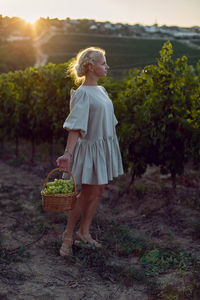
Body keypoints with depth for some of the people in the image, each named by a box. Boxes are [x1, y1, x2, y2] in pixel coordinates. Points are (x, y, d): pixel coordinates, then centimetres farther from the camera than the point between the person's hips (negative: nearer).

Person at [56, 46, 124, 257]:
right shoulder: (82, 94, -16)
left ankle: (84, 233, 24)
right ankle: (68, 235, 15)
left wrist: (111, 148, 20)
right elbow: (75, 127, -24)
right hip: (91, 147, -8)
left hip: (106, 147, 8)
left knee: (98, 192, 12)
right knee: (87, 194, -1)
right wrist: (68, 153, -34)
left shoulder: (100, 90, 10)